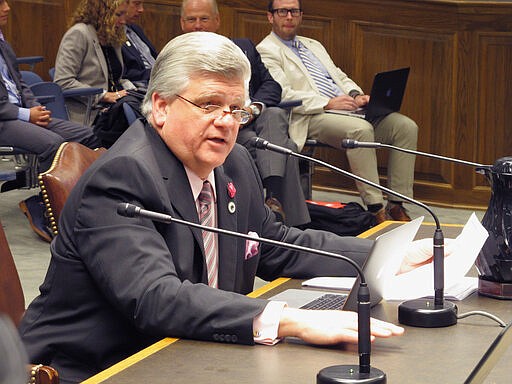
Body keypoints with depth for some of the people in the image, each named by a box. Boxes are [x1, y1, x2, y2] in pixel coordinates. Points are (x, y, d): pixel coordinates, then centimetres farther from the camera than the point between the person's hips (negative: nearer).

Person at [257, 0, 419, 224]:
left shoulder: (313, 46, 29)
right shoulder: (266, 51, 3)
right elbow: (282, 94, -10)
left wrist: (356, 95, 1)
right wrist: (327, 103, -18)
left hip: (346, 108, 8)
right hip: (312, 118, -8)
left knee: (406, 127, -11)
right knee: (361, 129, -36)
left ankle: (397, 205, -9)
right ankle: (375, 208, -30)